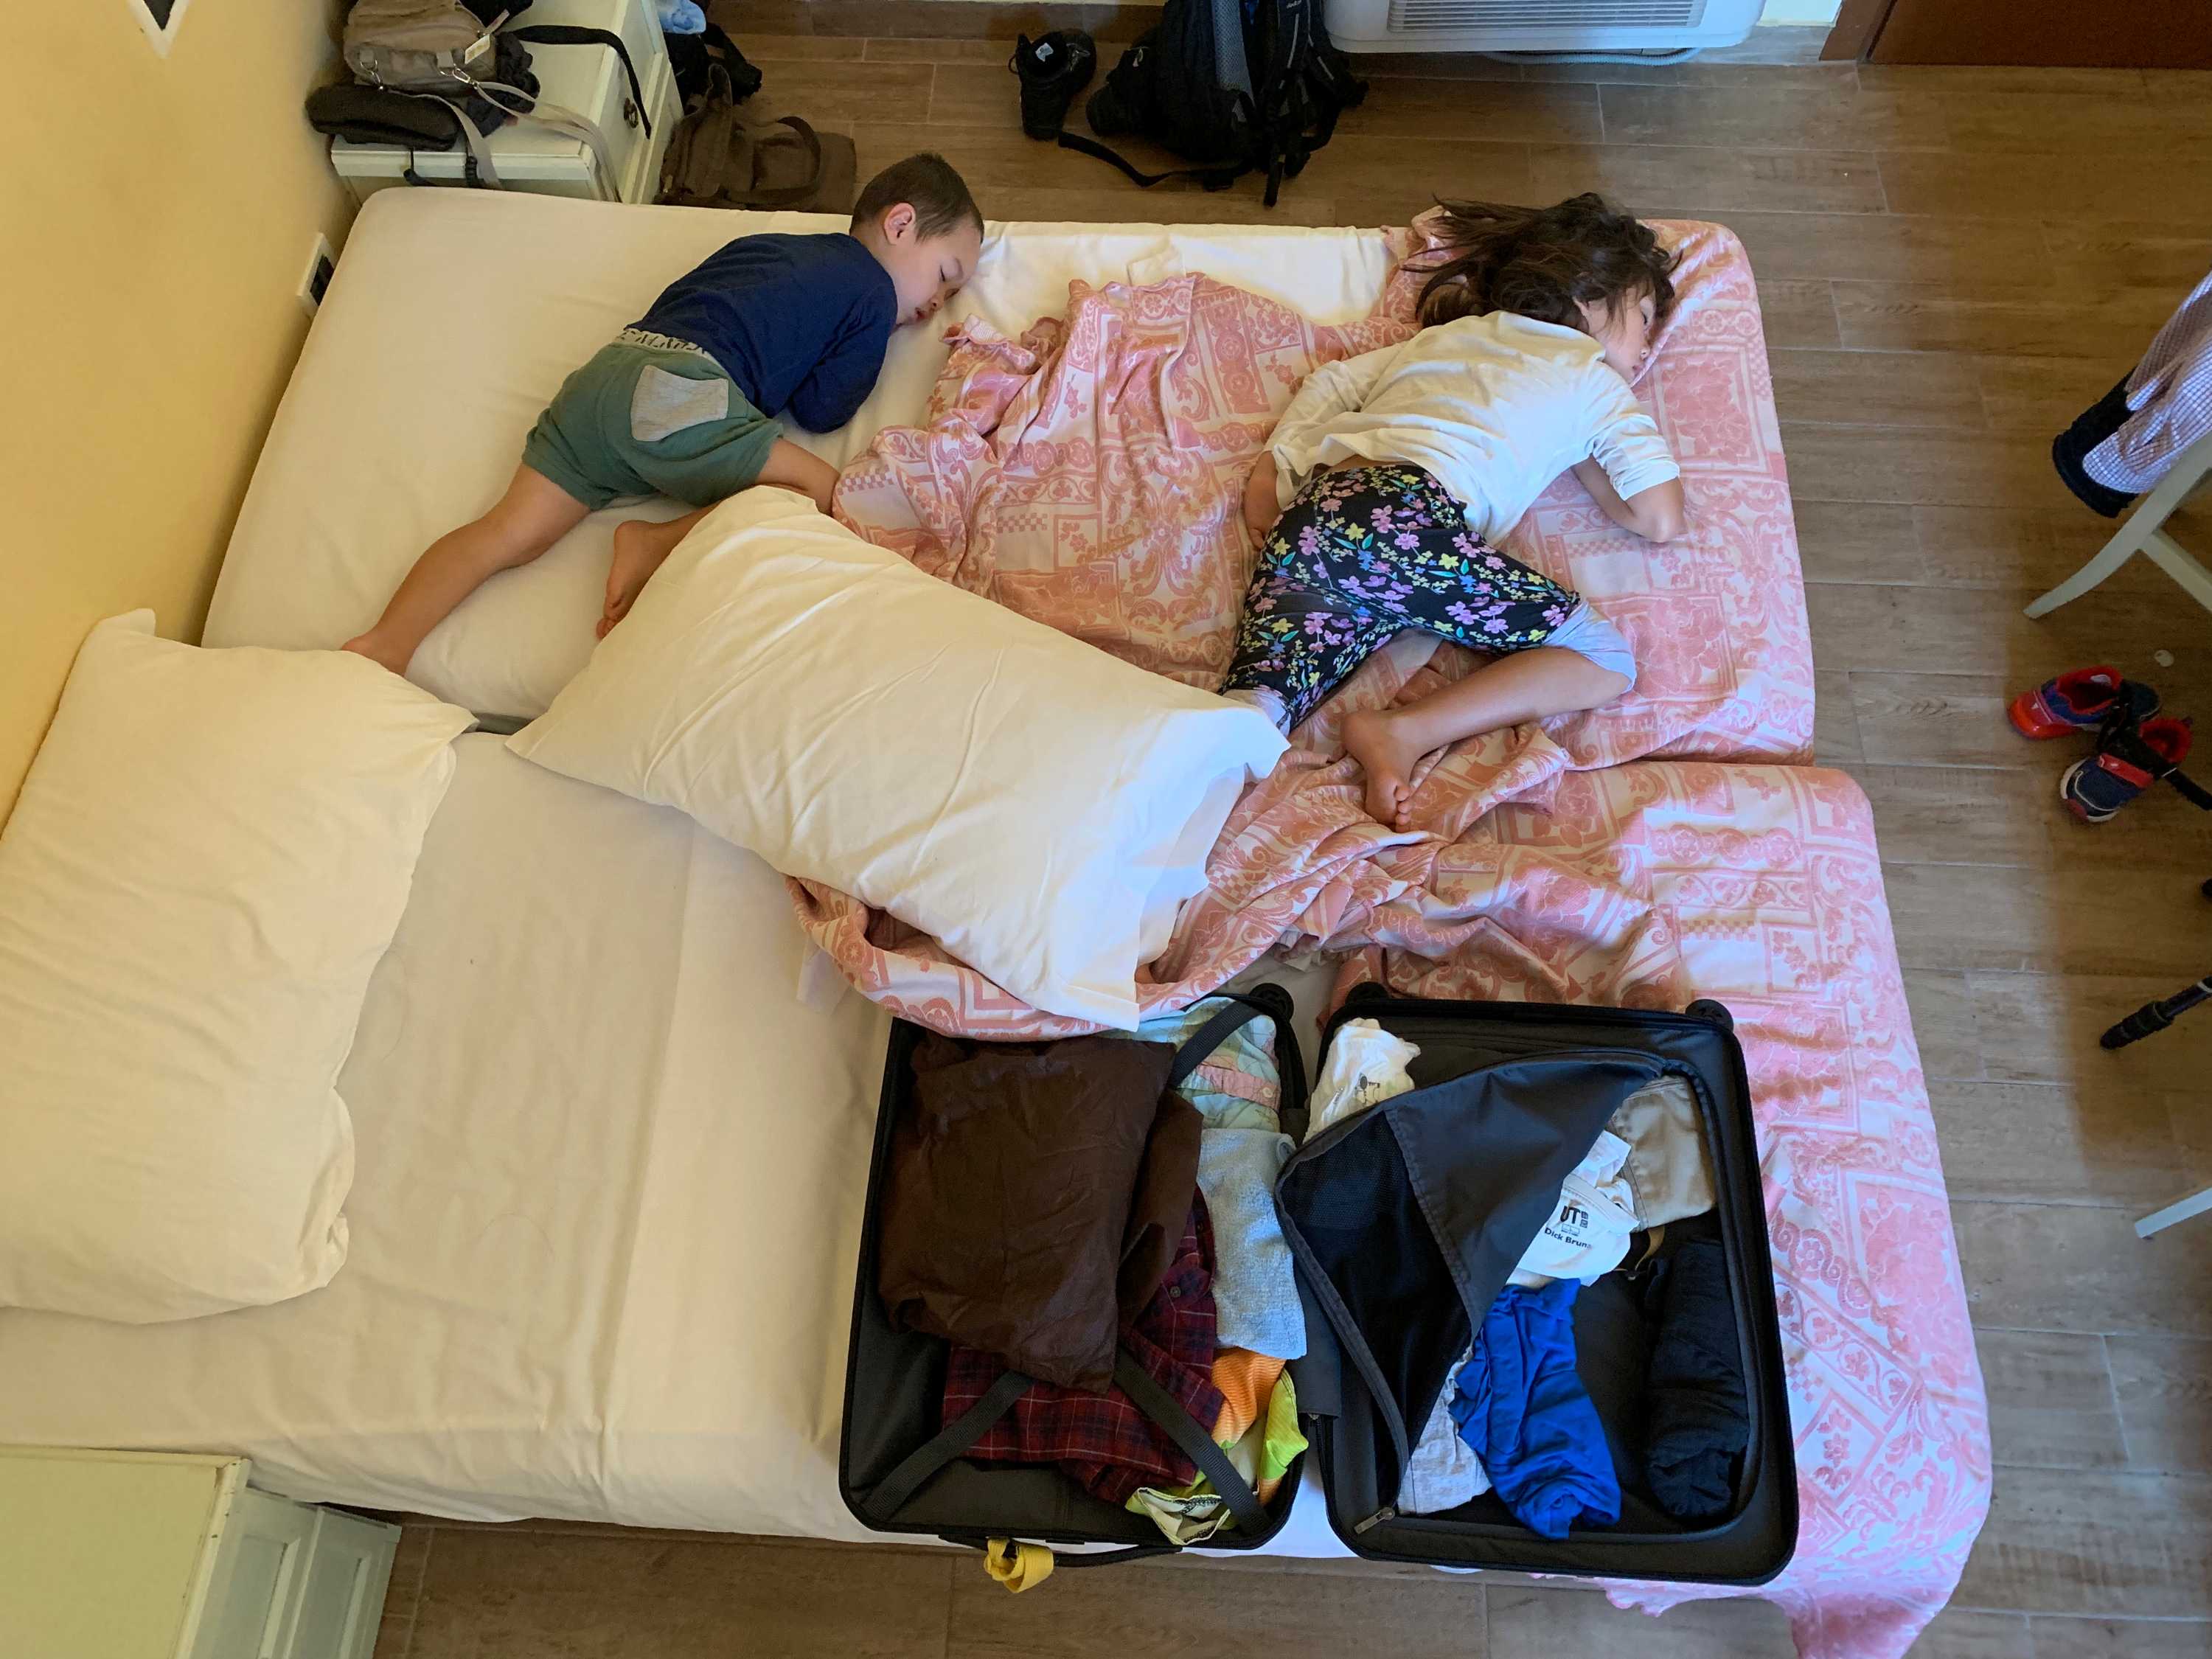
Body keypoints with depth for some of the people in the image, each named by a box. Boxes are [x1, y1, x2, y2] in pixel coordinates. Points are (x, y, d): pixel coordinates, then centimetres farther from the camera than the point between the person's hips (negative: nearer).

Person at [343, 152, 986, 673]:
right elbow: (821, 411, 6)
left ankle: (386, 642, -20)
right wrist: (853, 363, 26)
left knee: (513, 532, -3)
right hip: (681, 391, -7)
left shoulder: (761, 243, 31)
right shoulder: (876, 294, 9)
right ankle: (661, 542, -18)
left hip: (607, 364, 7)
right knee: (825, 492, -4)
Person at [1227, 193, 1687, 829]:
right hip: (1406, 516, -6)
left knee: (1258, 703, -8)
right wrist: (1588, 466, 30)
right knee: (1605, 659, -4)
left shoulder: (1444, 336, 36)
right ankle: (1402, 733, -20)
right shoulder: (1591, 377, 20)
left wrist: (1270, 472, 28)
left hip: (1310, 510, 7)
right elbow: (1662, 520, 14)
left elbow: (1334, 381, 34)